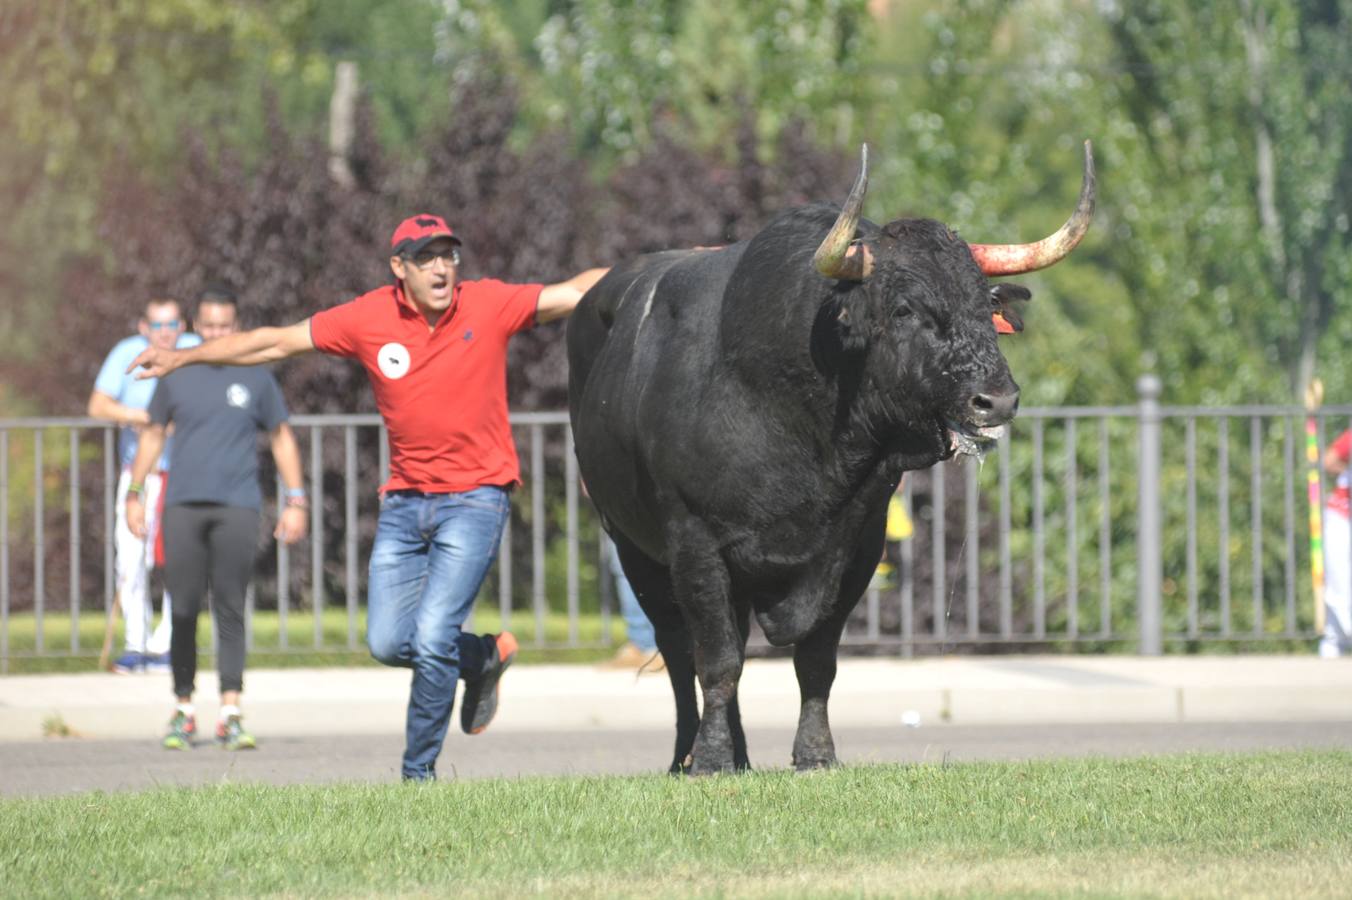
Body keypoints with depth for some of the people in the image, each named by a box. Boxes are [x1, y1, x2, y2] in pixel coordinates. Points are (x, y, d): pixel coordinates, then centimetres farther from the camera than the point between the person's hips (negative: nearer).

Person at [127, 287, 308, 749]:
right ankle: (183, 709, 9)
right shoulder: (176, 377, 11)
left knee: (230, 611, -5)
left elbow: (282, 438, 14)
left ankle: (230, 712, -7)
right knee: (183, 611, -1)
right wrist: (134, 494, 14)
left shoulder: (255, 378, 8)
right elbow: (153, 435, 20)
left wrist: (296, 501, 8)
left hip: (237, 507, -1)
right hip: (184, 505, 1)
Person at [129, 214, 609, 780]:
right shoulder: (368, 319, -3)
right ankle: (484, 657, 31)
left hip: (474, 497, -4)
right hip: (404, 499, 4)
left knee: (431, 637, -14)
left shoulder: (488, 305, -8)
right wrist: (183, 357, 5)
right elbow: (275, 342, 3)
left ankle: (419, 773, 2)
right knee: (388, 643, 2)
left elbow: (574, 293, -7)